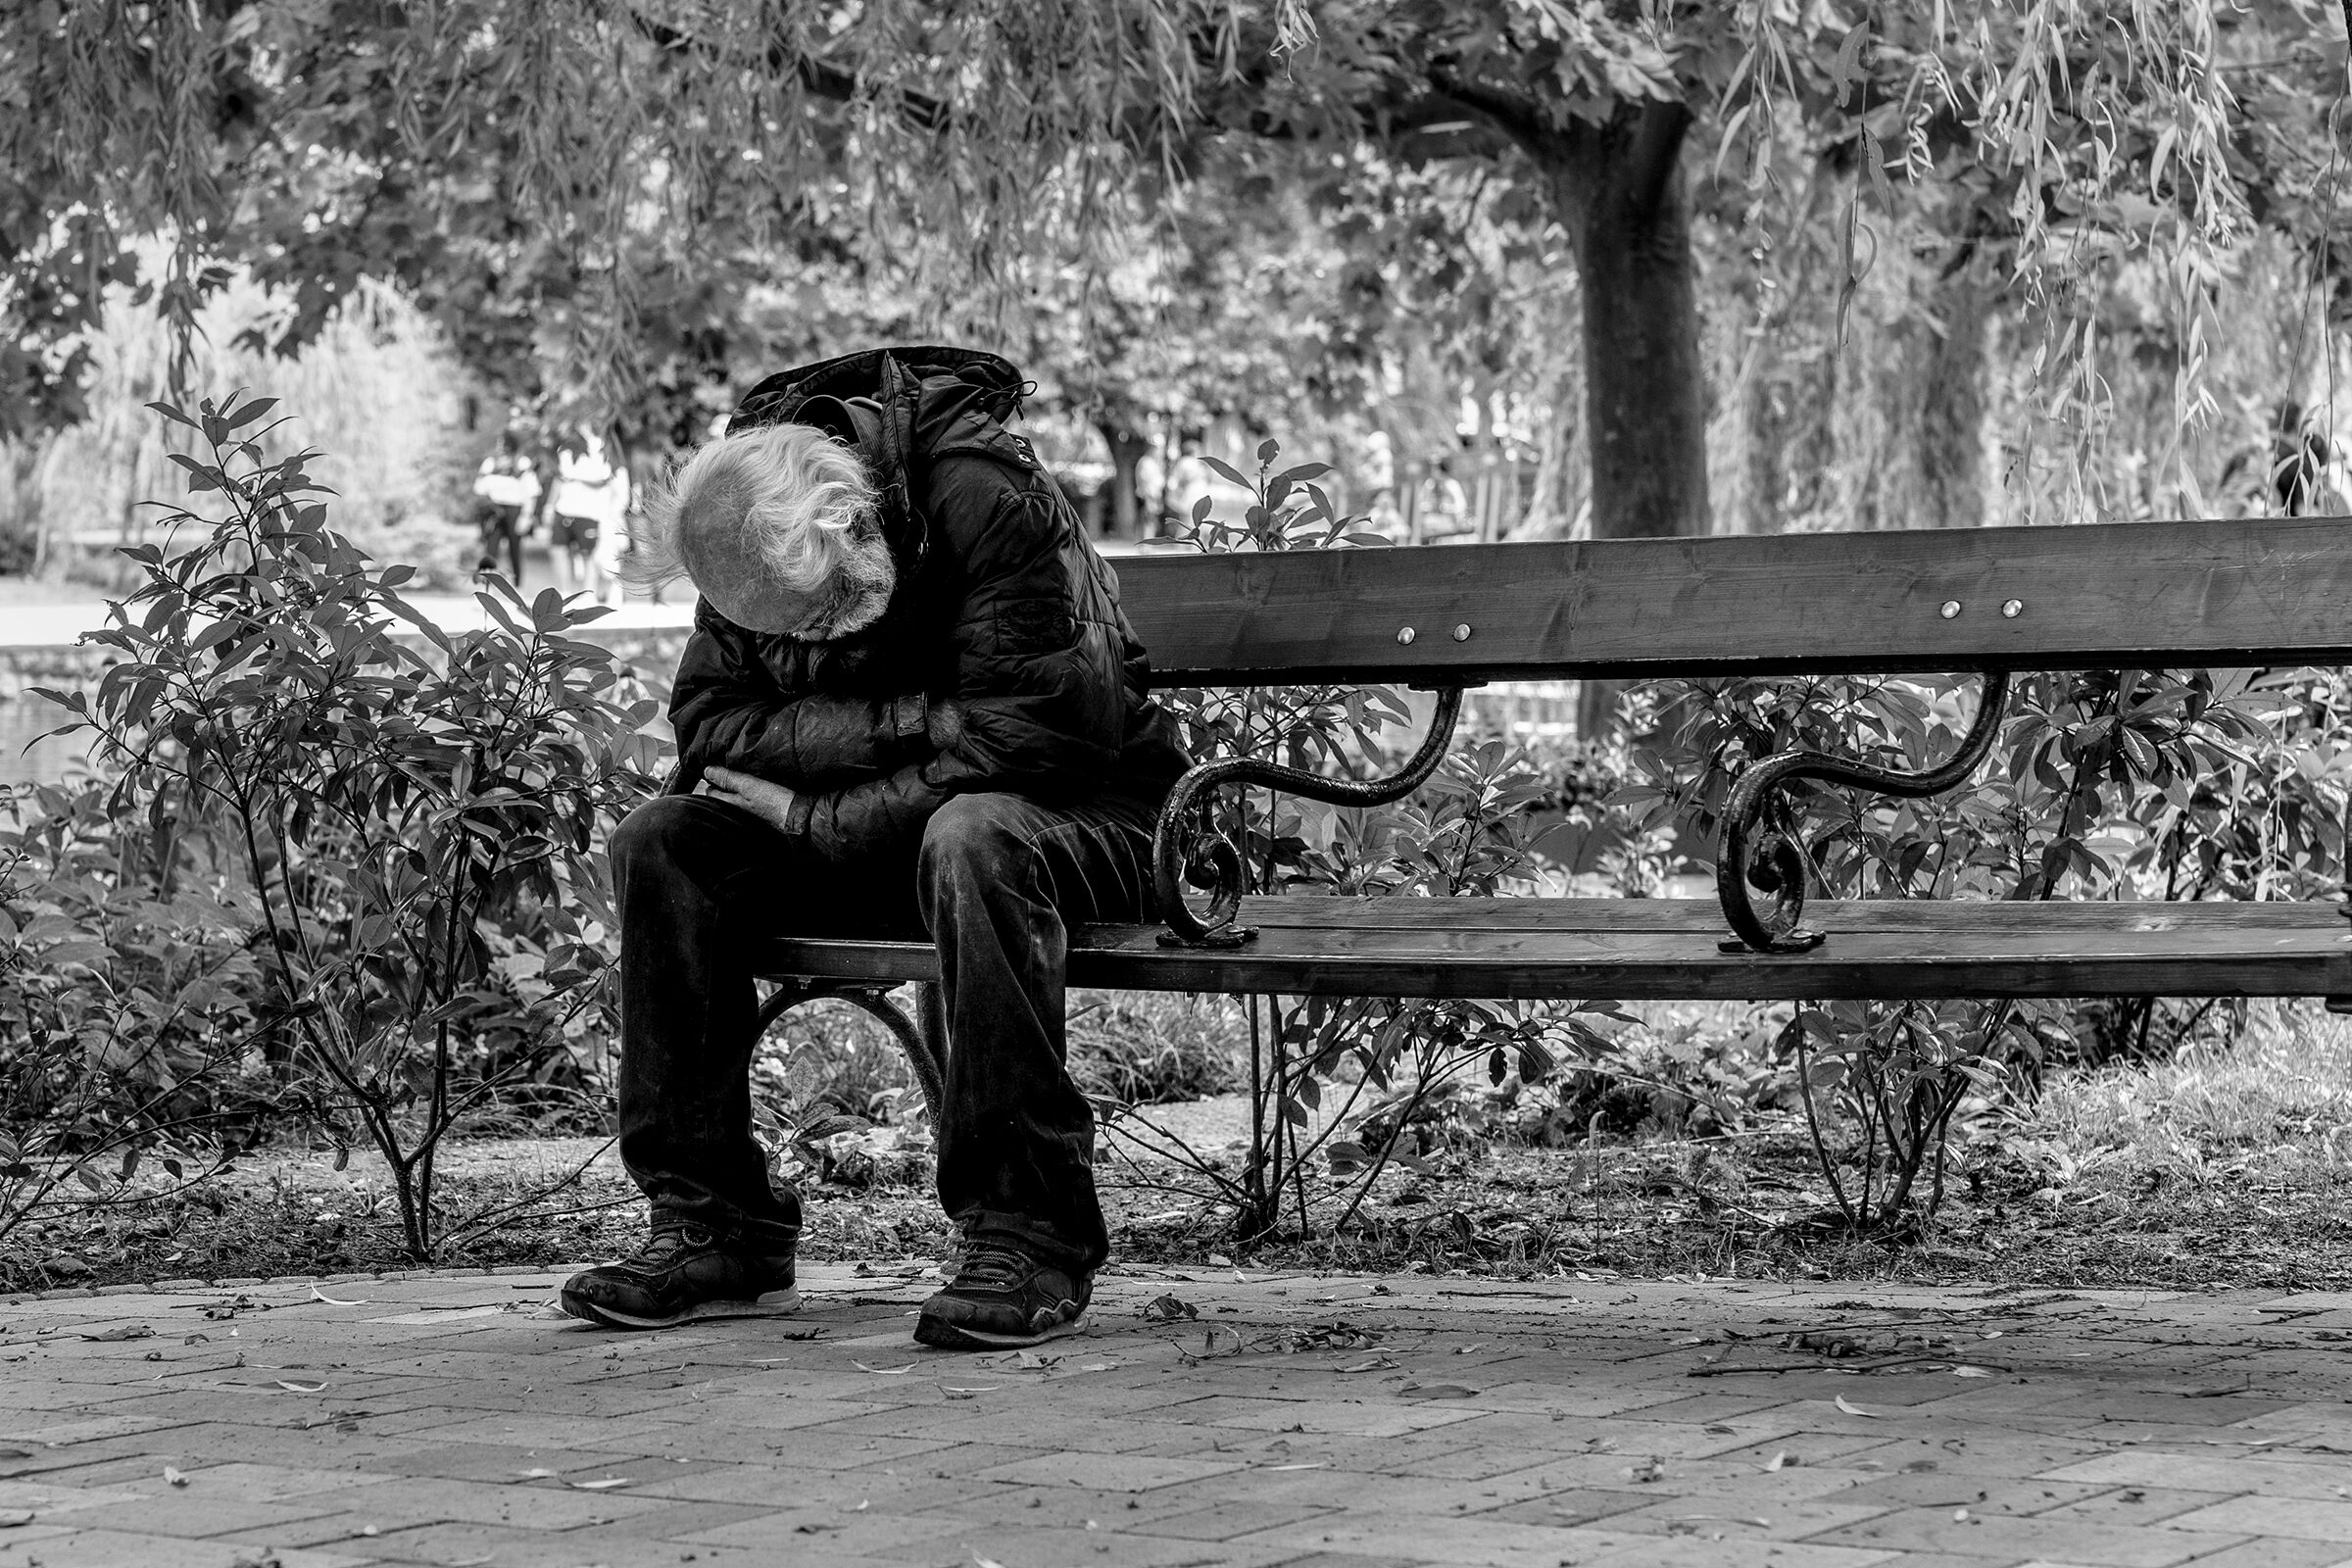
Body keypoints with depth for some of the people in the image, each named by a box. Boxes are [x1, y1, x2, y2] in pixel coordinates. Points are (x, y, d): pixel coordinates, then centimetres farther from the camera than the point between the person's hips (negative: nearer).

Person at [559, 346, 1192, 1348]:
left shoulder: (989, 501, -25)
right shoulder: (748, 534, -6)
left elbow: (1029, 740, -27)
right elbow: (708, 725, -12)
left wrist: (814, 820, -22)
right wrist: (911, 723, -26)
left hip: (1078, 823, -5)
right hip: (882, 833, 6)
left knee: (970, 837, -40)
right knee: (658, 843, -15)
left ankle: (1028, 1238, -34)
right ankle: (712, 1225, -12)